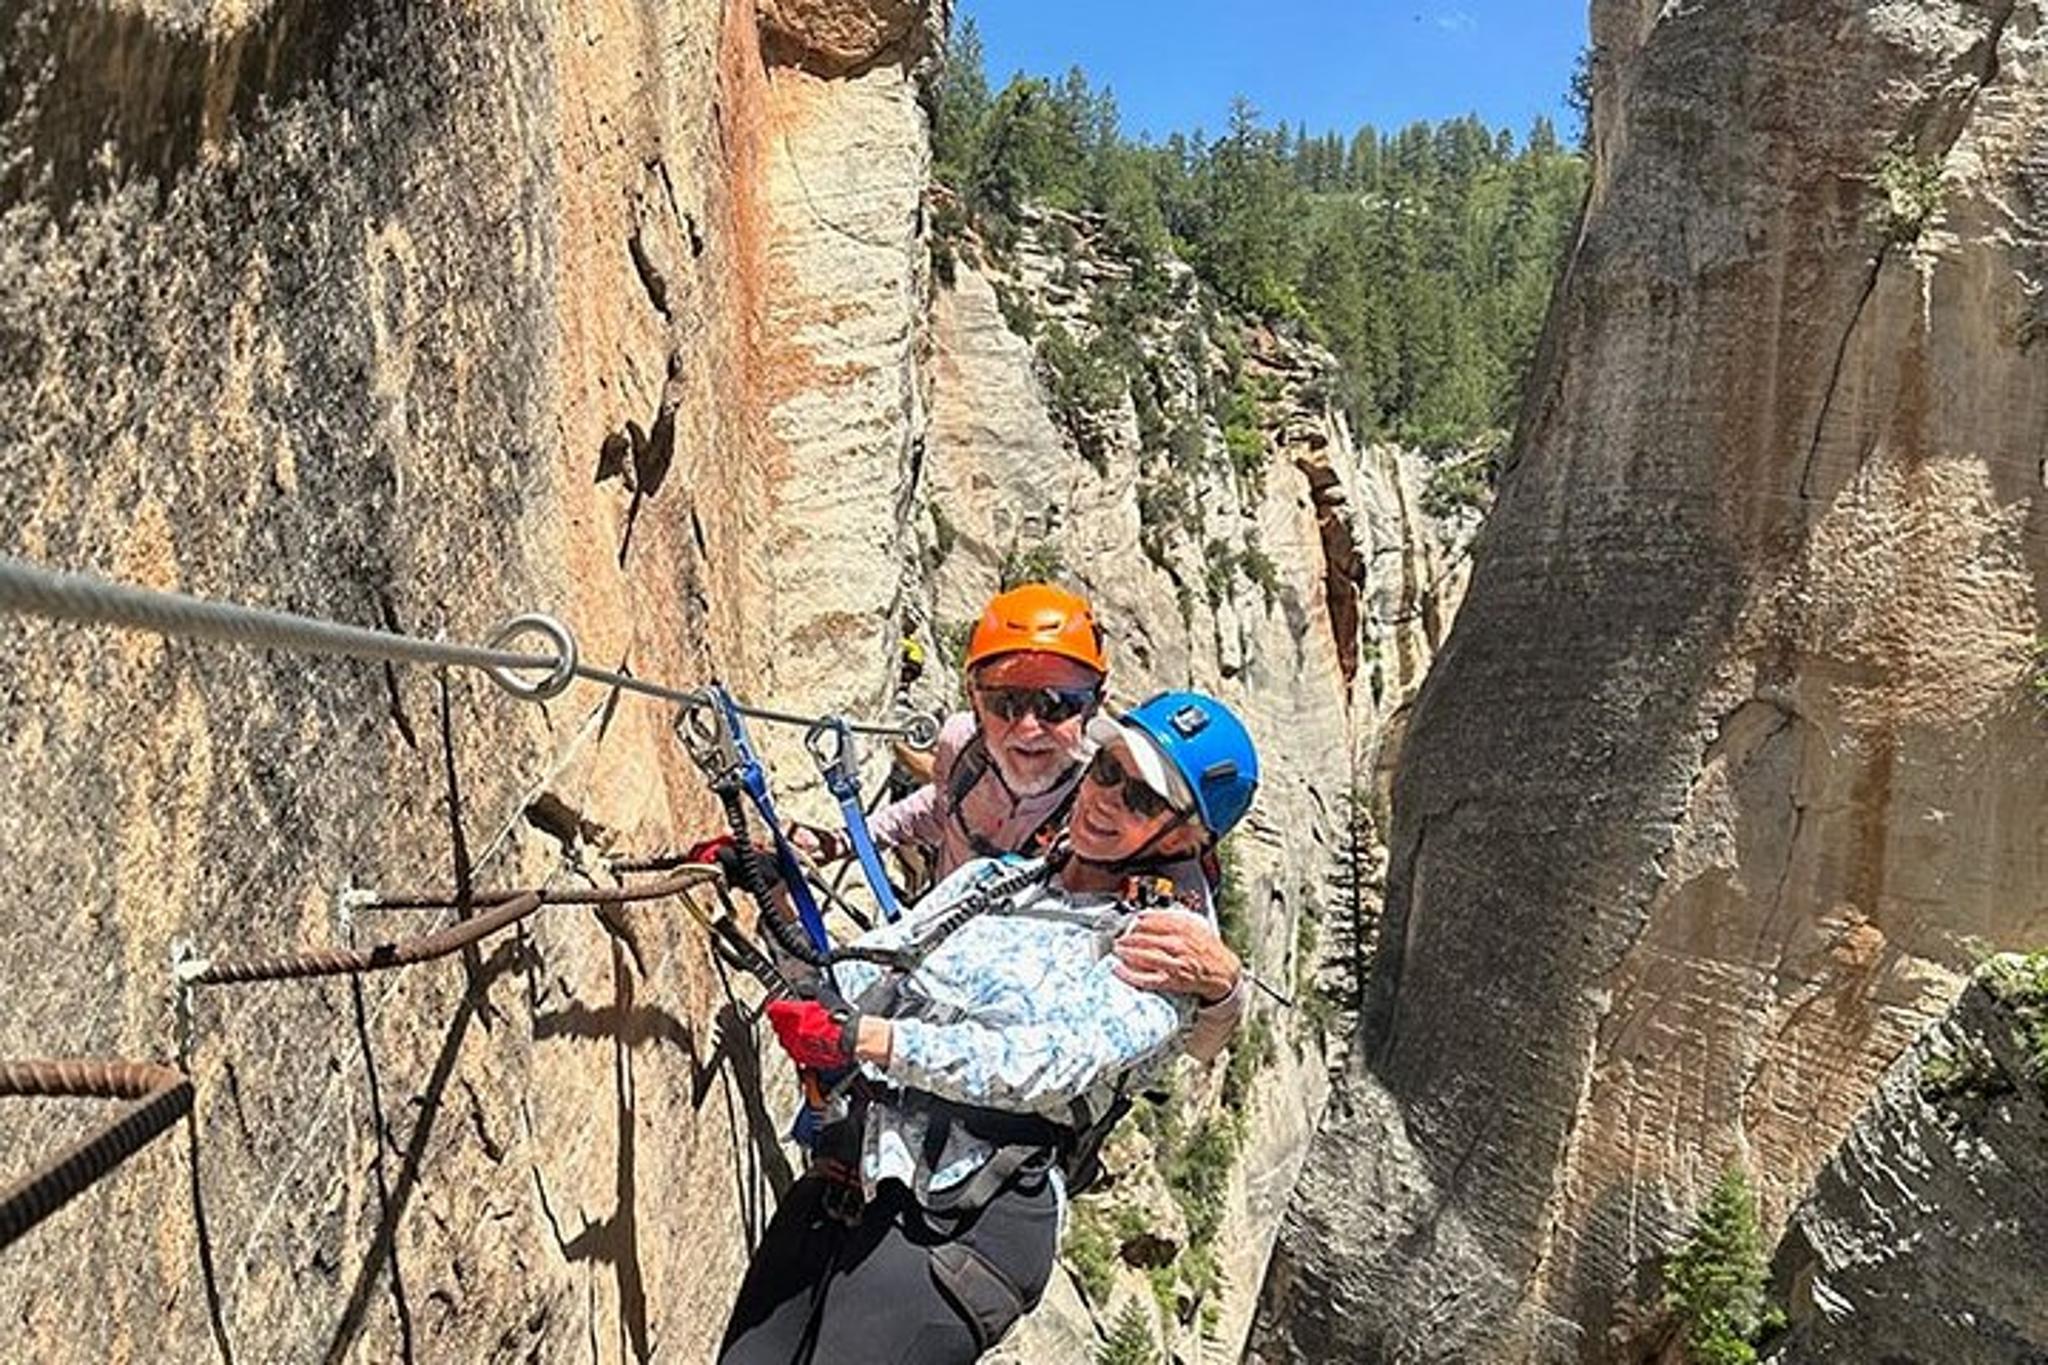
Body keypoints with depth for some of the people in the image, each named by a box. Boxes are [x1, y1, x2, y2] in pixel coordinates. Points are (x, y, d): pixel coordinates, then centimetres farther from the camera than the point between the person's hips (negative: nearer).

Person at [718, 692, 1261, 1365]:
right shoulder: (991, 878, 17)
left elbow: (1048, 1064, -17)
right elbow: (857, 976, 14)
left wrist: (862, 1038, -24)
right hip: (837, 1182, 6)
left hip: (954, 1229, -5)